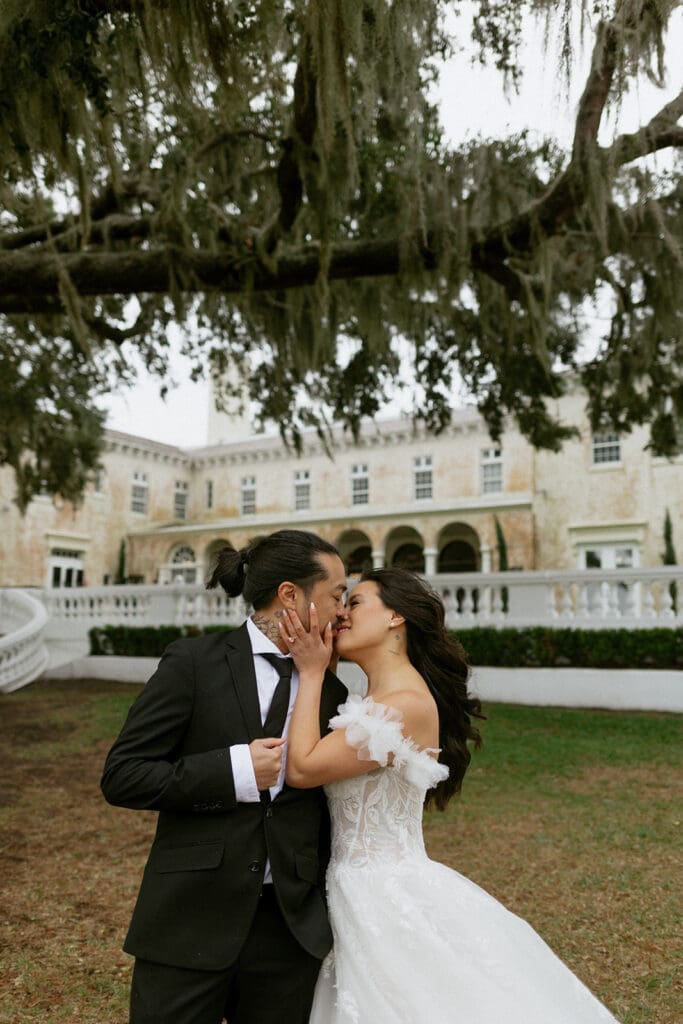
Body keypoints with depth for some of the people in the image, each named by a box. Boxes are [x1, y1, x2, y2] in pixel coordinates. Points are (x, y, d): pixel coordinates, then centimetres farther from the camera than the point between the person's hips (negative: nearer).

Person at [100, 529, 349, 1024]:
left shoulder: (331, 691, 5)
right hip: (191, 922, -3)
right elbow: (121, 777, -9)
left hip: (290, 927, 4)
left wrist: (332, 914, 13)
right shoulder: (193, 662, -8)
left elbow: (326, 811, 12)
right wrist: (235, 771, -18)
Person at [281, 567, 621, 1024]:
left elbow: (302, 768, -21)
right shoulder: (379, 702, 7)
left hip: (387, 897, -9)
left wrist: (312, 674, -13)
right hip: (370, 893, 9)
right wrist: (315, 672, -1)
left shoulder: (407, 704, -23)